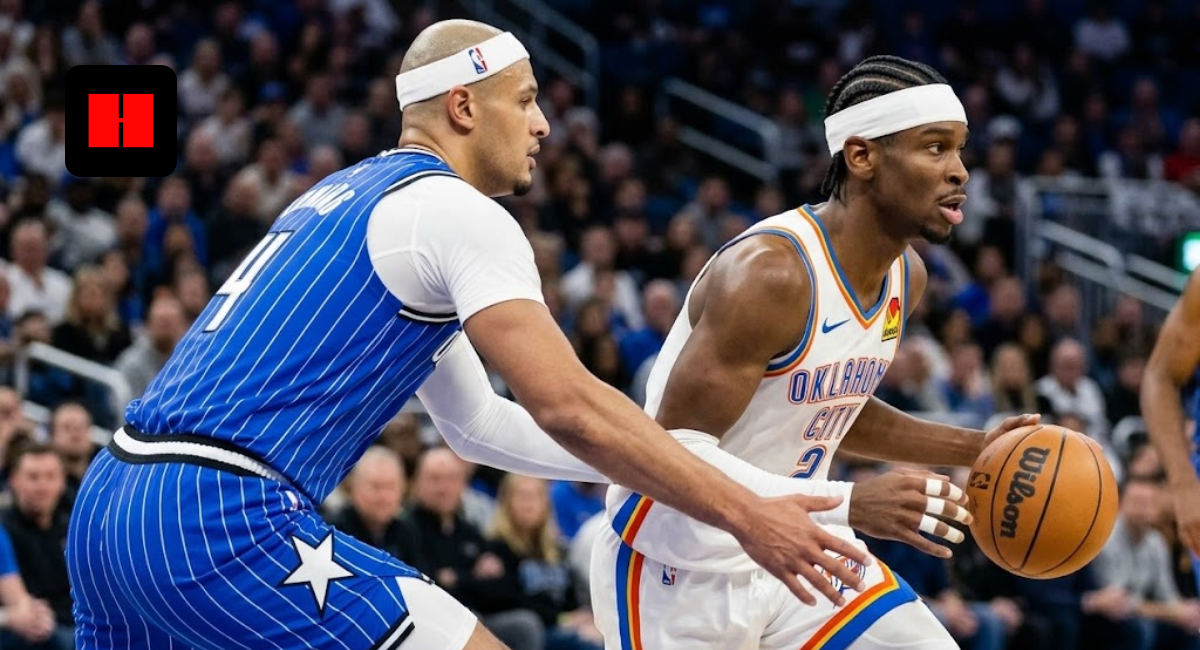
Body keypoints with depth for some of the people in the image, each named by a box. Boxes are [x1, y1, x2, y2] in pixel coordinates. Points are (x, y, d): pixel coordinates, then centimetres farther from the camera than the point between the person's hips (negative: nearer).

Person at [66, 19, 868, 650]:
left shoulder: (343, 198, 27)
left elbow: (478, 422, 33)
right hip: (222, 520, -9)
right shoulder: (455, 211, -2)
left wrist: (647, 468, 30)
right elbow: (566, 404, -13)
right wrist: (743, 515, -9)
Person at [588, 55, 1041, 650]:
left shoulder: (906, 276, 2)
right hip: (682, 566, -8)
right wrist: (848, 505, -37)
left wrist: (973, 449, 8)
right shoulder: (769, 273, -26)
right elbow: (673, 452, -29)